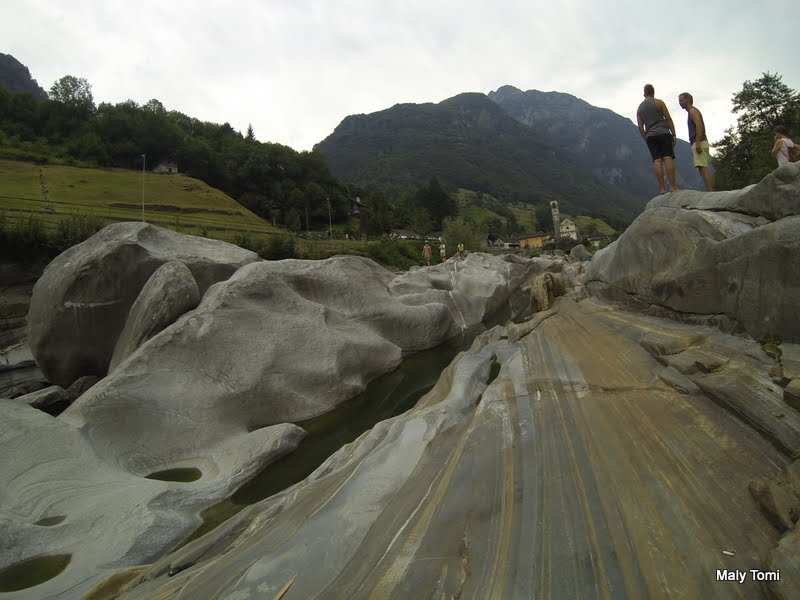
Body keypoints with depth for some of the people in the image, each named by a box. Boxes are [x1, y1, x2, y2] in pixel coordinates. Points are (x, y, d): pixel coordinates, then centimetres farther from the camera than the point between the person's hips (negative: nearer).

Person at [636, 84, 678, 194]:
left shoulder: (639, 108, 16)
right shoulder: (659, 102, 4)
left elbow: (640, 127, 12)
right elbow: (668, 119, 0)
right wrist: (674, 134, 3)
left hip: (650, 136, 4)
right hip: (663, 133, -4)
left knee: (657, 161, -3)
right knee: (668, 158, -10)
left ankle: (662, 189, -11)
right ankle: (672, 187, -19)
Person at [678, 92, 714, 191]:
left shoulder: (692, 110, -2)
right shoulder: (691, 112, 27)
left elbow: (699, 125, -17)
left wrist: (697, 144, -26)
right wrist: (694, 148, 22)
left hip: (699, 143, -10)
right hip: (699, 144, 10)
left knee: (703, 170, -17)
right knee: (704, 170, 5)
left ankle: (711, 194, -23)